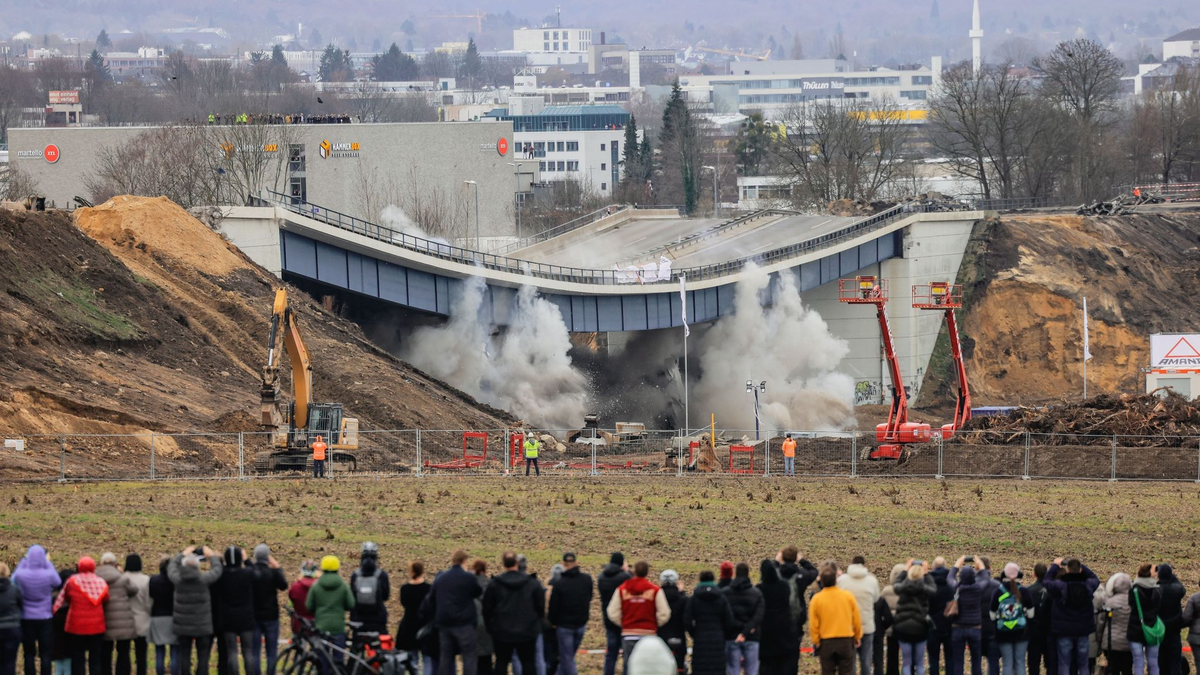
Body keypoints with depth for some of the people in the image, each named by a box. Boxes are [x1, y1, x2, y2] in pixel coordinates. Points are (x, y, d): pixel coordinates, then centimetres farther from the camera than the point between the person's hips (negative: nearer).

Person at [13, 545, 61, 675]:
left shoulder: (21, 574, -14)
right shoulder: (48, 575, -15)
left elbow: (14, 580, 10)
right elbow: (58, 583, 7)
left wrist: (24, 560, 11)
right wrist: (48, 563, 11)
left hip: (27, 619, 1)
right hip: (45, 619, -1)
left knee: (29, 654, 8)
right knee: (45, 654, 5)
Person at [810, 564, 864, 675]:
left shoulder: (816, 599, -8)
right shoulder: (848, 596, -5)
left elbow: (813, 624, -5)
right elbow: (857, 620, 2)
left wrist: (816, 641, 9)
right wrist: (857, 637, 16)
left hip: (826, 643, -1)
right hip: (846, 640, 1)